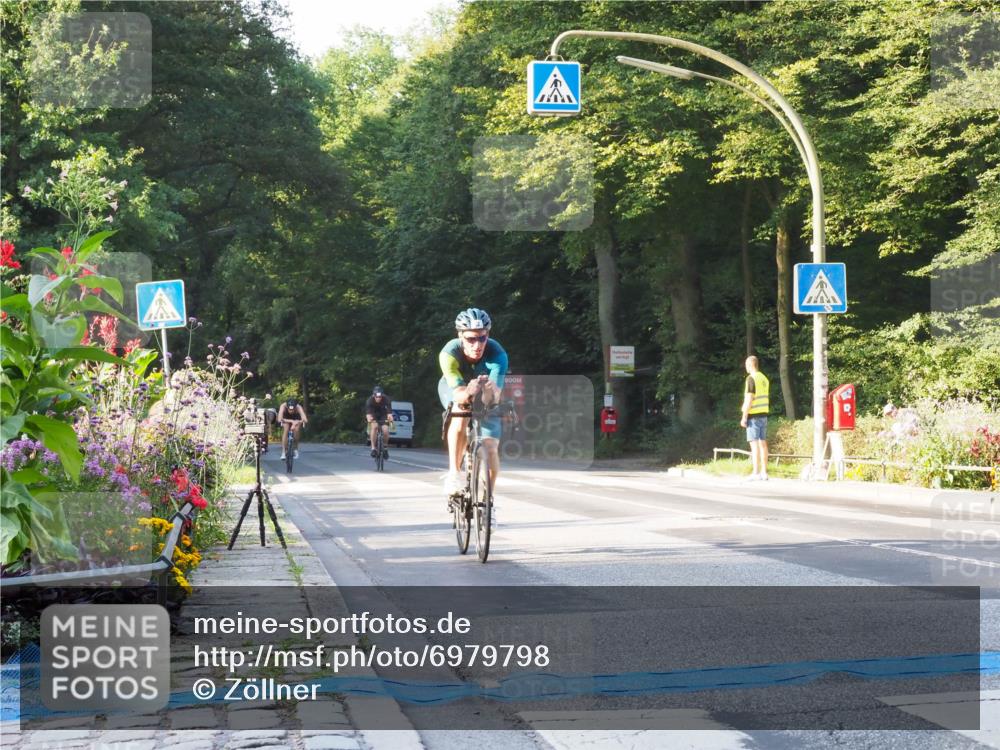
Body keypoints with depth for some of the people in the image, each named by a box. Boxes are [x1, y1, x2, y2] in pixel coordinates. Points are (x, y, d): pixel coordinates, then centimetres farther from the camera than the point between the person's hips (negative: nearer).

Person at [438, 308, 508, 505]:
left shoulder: (496, 354, -36)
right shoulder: (449, 353, -36)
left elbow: (493, 399, -43)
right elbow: (458, 394, -42)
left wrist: (489, 390, -65)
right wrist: (468, 394, -64)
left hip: (485, 394, 1)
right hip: (455, 388, -1)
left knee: (491, 448, -11)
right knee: (461, 414, -34)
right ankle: (454, 473, -24)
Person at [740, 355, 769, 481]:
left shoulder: (751, 378, -12)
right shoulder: (764, 379, 13)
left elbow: (749, 399, -16)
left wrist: (744, 417, -13)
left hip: (753, 415, -8)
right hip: (763, 414, 8)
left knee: (754, 444, -7)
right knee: (763, 443, 8)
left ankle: (756, 473, -10)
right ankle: (764, 473, 9)